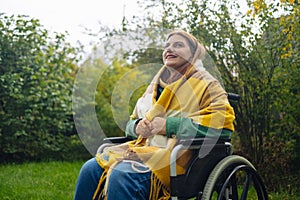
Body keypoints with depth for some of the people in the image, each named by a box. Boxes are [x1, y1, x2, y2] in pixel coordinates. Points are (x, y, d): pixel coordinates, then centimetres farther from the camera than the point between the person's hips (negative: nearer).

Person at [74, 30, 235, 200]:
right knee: (91, 169, -18)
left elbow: (224, 122, -12)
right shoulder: (156, 84, 25)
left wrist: (169, 125, -14)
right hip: (144, 147, 6)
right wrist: (138, 126, 0)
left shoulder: (206, 84, 5)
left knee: (122, 174, -32)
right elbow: (131, 123, 28)